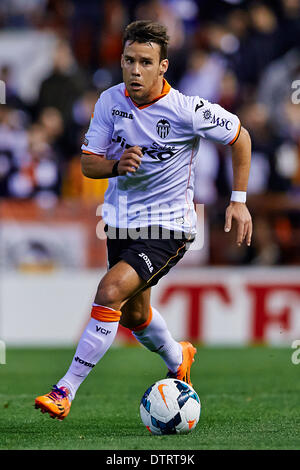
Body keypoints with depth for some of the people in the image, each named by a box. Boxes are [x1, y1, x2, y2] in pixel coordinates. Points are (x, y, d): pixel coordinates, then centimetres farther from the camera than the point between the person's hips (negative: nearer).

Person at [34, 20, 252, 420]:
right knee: (133, 314, 20)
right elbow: (88, 164, -1)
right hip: (121, 220, 6)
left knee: (111, 292, -24)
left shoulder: (188, 110, -18)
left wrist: (239, 201, -4)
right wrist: (117, 165, -24)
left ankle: (66, 391, -20)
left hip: (168, 226, -6)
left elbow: (240, 136, -3)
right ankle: (177, 359, 52)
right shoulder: (110, 101, -6)